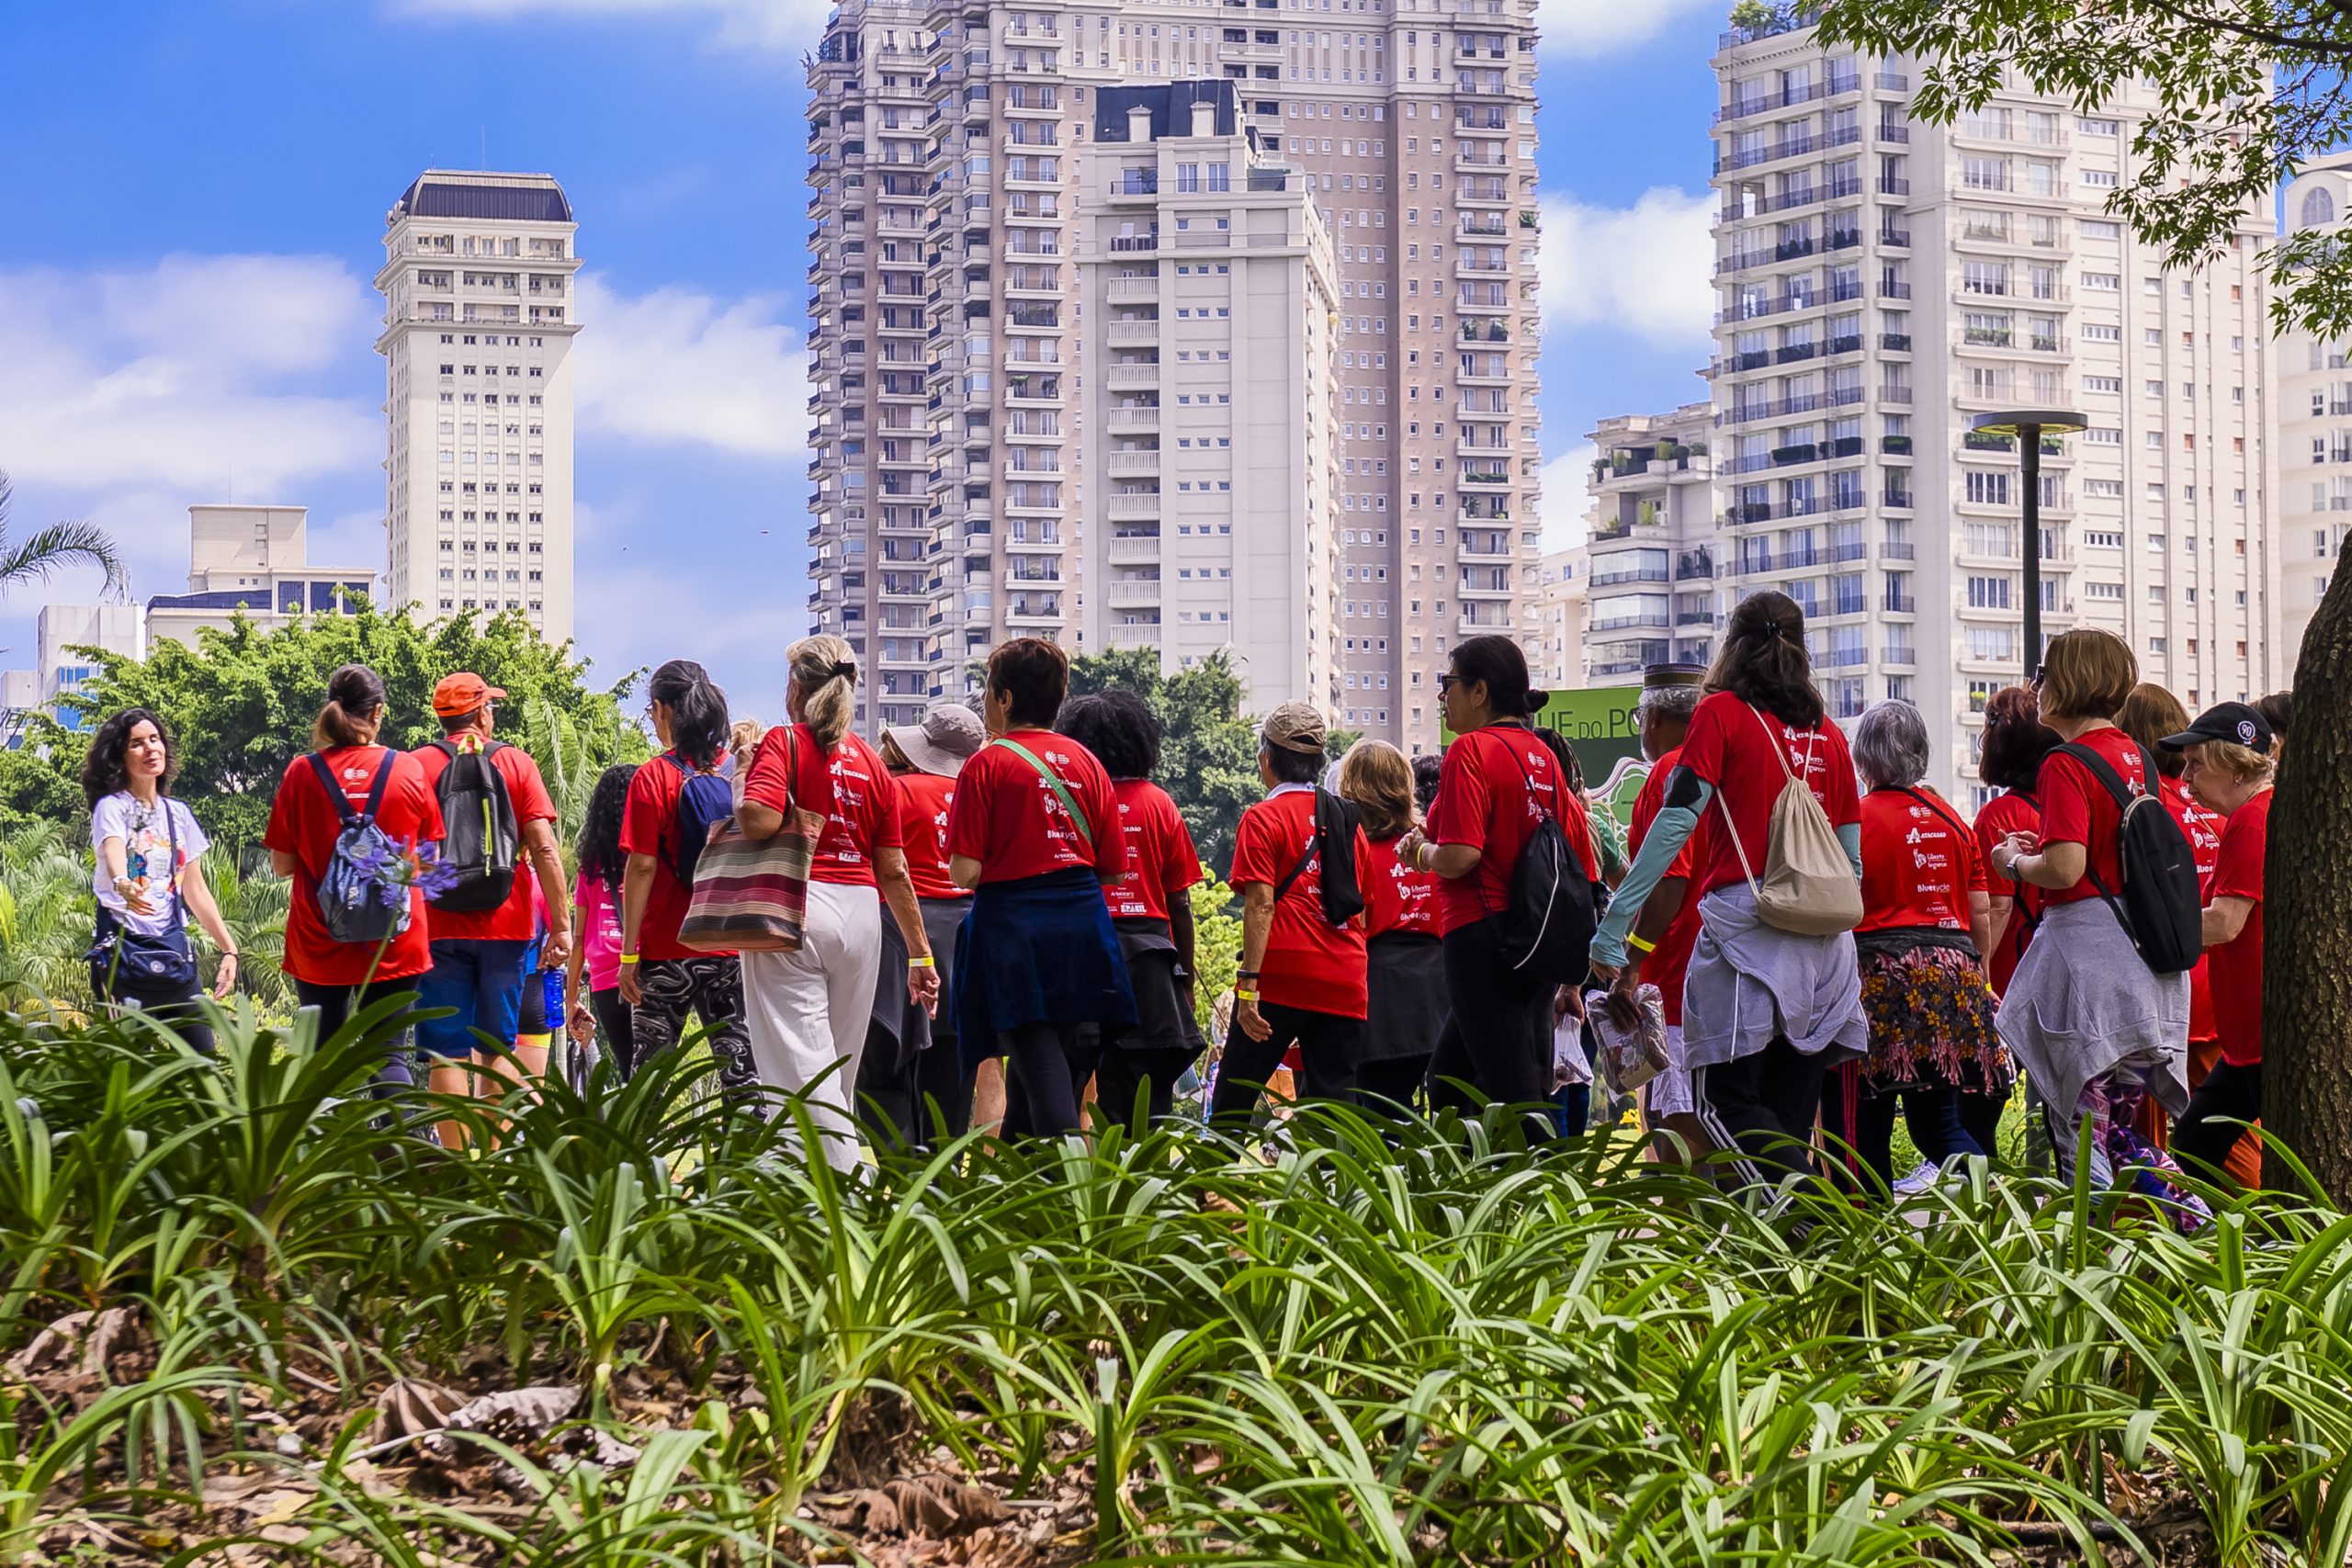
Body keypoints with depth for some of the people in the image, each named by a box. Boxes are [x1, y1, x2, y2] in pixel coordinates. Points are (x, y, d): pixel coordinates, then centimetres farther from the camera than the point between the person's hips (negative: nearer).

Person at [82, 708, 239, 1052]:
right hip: (124, 950, -5)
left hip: (173, 948, 5)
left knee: (203, 1060, 0)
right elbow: (113, 853, -26)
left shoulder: (178, 814, 13)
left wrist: (228, 949, 10)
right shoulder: (112, 808, -3)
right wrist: (122, 885, -48)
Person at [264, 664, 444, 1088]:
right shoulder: (409, 770, -3)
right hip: (394, 942, 0)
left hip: (319, 943, 0)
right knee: (389, 1057, 3)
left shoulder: (301, 774, -4)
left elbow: (281, 865, 0)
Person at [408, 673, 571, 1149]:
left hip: (440, 927, -1)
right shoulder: (516, 762, 2)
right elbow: (544, 848, -3)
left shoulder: (416, 765, 2)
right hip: (506, 924, 1)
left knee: (447, 1053, 0)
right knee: (499, 1048, 9)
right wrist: (562, 923, 0)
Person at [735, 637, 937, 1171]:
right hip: (861, 912, 5)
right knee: (840, 1067, 14)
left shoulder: (785, 742, -1)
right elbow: (893, 870, 12)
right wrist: (919, 953, 15)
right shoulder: (871, 761, 13)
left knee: (801, 1067, -7)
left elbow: (759, 819, -18)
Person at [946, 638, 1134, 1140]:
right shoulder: (1085, 761, 8)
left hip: (1014, 925, -5)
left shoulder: (987, 765, -6)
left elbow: (964, 873, -11)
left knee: (1040, 1062, -8)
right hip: (1083, 923, 5)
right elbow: (1115, 868, 7)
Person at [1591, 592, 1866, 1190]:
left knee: (1725, 1099, -4)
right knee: (1791, 1109, 8)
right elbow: (1852, 855, 15)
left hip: (1744, 922, -6)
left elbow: (1677, 821, -9)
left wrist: (1614, 922, -10)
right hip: (1824, 939, 6)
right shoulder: (1827, 732, 15)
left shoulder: (1722, 713, 0)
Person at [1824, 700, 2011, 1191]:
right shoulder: (1952, 819, 11)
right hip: (1955, 977, 6)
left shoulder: (1857, 818, -7)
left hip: (1880, 974, -6)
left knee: (1863, 1121, 2)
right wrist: (1975, 977, 27)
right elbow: (1981, 914, 14)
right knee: (1938, 1118, 9)